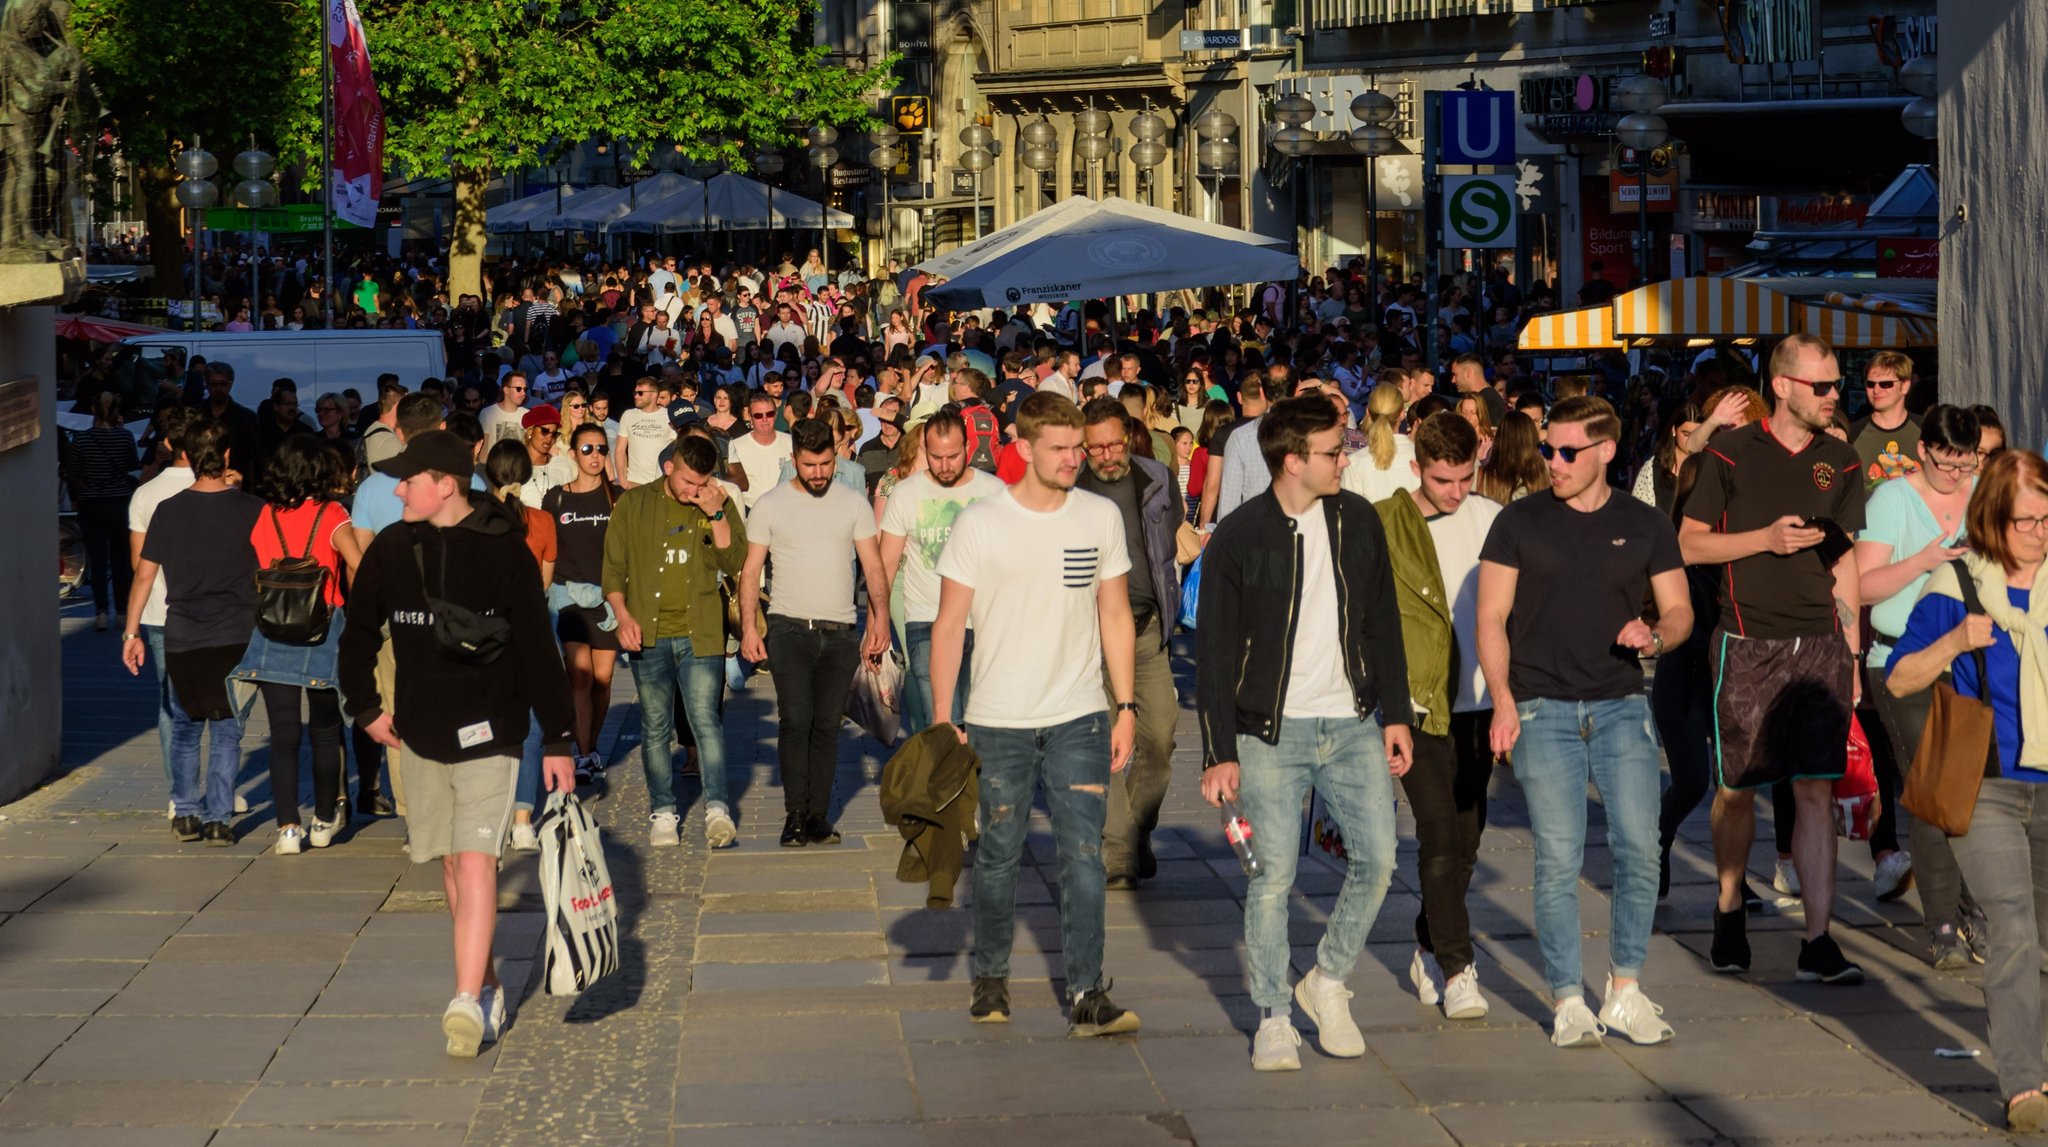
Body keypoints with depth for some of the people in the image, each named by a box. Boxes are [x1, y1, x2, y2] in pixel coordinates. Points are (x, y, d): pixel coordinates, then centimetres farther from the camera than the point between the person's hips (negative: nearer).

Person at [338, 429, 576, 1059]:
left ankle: (467, 1003, -20)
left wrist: (557, 739, -8)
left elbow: (538, 649, -8)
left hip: (489, 731, -5)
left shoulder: (503, 551, -11)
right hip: (420, 732, 5)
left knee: (475, 860, -15)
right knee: (450, 864, 11)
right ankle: (488, 986, 24)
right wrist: (366, 705, 11)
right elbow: (359, 632, 17)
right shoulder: (391, 549, 1)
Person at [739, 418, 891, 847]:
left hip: (840, 633, 2)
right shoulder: (769, 505, 3)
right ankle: (795, 816, -7)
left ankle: (818, 817, 8)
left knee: (826, 725, 3)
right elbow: (751, 570, 4)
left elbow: (873, 566, 6)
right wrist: (749, 626, -6)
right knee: (796, 719, -12)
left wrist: (881, 617, -8)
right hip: (789, 629, -2)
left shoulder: (853, 502, 7)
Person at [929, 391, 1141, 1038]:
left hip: (1080, 718, 1)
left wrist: (1125, 707, 5)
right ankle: (990, 979, 27)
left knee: (1084, 852, -6)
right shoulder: (980, 524, -5)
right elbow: (948, 625, -1)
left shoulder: (1100, 518, 3)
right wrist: (941, 719, -5)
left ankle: (1088, 997, -6)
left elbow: (1115, 616, 10)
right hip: (999, 719, -1)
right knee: (1000, 855, 9)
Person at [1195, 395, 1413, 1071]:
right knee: (1272, 877, -4)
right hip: (1270, 733, -4)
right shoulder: (1239, 538, -7)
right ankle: (1274, 1018, 10)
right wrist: (1219, 751, -8)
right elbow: (1214, 652, -5)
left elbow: (1384, 625, 13)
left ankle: (1328, 982, 18)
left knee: (1377, 859, -3)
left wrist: (1395, 714, 8)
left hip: (1352, 725, 4)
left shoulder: (1358, 521, 5)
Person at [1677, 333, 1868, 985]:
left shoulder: (1840, 463, 10)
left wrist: (1850, 655, 11)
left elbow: (1843, 563, 14)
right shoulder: (1732, 455, -1)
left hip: (1820, 648, 2)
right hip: (1748, 644, -2)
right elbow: (1688, 543, 0)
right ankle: (1729, 913, 29)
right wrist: (1765, 539, -12)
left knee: (1816, 790, -4)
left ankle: (1818, 943, -3)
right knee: (1738, 788, 6)